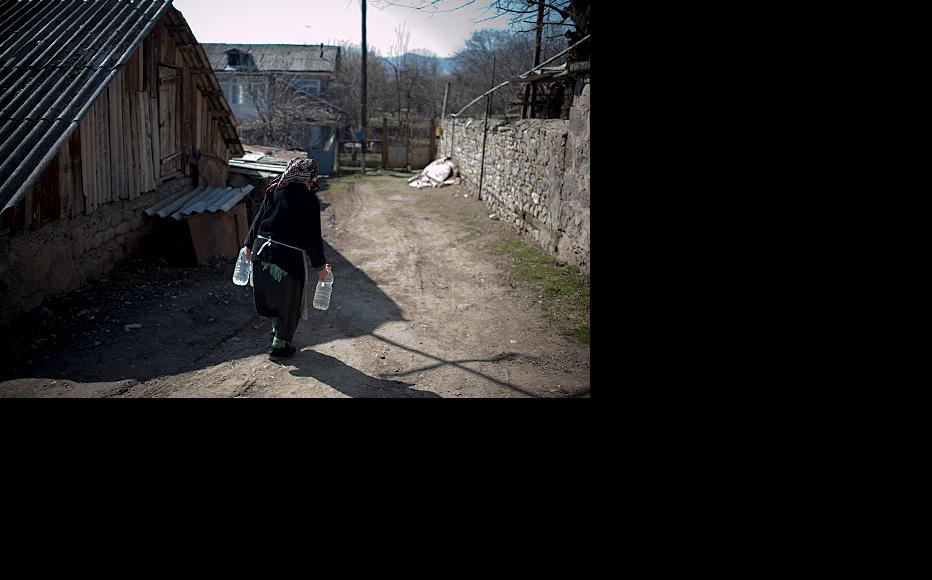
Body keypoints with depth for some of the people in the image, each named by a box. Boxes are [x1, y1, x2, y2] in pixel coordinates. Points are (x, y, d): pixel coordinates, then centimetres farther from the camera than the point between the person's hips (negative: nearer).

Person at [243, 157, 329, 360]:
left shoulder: (274, 191, 3)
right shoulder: (310, 200, -10)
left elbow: (258, 219, 9)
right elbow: (314, 237, -9)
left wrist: (249, 245, 22)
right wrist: (320, 266, 1)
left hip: (263, 251, 5)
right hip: (290, 257, -5)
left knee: (270, 293, 26)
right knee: (289, 302, 13)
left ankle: (277, 330, 44)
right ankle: (279, 346, 23)